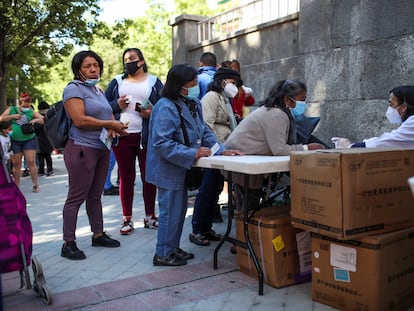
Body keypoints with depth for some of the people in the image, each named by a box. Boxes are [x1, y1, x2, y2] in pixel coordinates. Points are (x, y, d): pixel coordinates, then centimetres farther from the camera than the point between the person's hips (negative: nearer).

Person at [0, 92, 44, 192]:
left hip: (29, 140, -1)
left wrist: (35, 120, -21)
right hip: (15, 141, 1)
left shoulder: (32, 112, 3)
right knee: (16, 163, 6)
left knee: (31, 162, -7)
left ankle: (35, 184, -2)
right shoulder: (12, 109, 5)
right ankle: (16, 185, 17)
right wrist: (13, 116, -12)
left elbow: (43, 120, -2)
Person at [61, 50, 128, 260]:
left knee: (95, 195, 15)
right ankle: (68, 243, 4)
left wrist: (112, 129, -3)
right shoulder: (74, 89, -8)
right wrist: (110, 124, -13)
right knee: (76, 197, -3)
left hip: (102, 149, 8)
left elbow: (109, 115, 20)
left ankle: (98, 234, 25)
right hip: (81, 149, -8)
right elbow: (80, 120, -19)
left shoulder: (98, 91, 18)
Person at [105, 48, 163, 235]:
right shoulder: (117, 82, 15)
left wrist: (152, 114, -15)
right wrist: (117, 105, -7)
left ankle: (150, 216, 19)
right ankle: (127, 219, 15)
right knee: (126, 177, 6)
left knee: (148, 176, 5)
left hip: (146, 136, -1)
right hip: (122, 136, 2)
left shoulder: (154, 82, 9)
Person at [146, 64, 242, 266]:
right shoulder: (166, 108, -22)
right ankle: (163, 254, 17)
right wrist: (193, 154, -28)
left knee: (180, 209, 18)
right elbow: (162, 143, -28)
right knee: (171, 211, 0)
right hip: (168, 169, -9)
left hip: (181, 168, 9)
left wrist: (221, 150, -3)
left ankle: (173, 248, 34)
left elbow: (205, 132, 10)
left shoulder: (193, 104, 5)